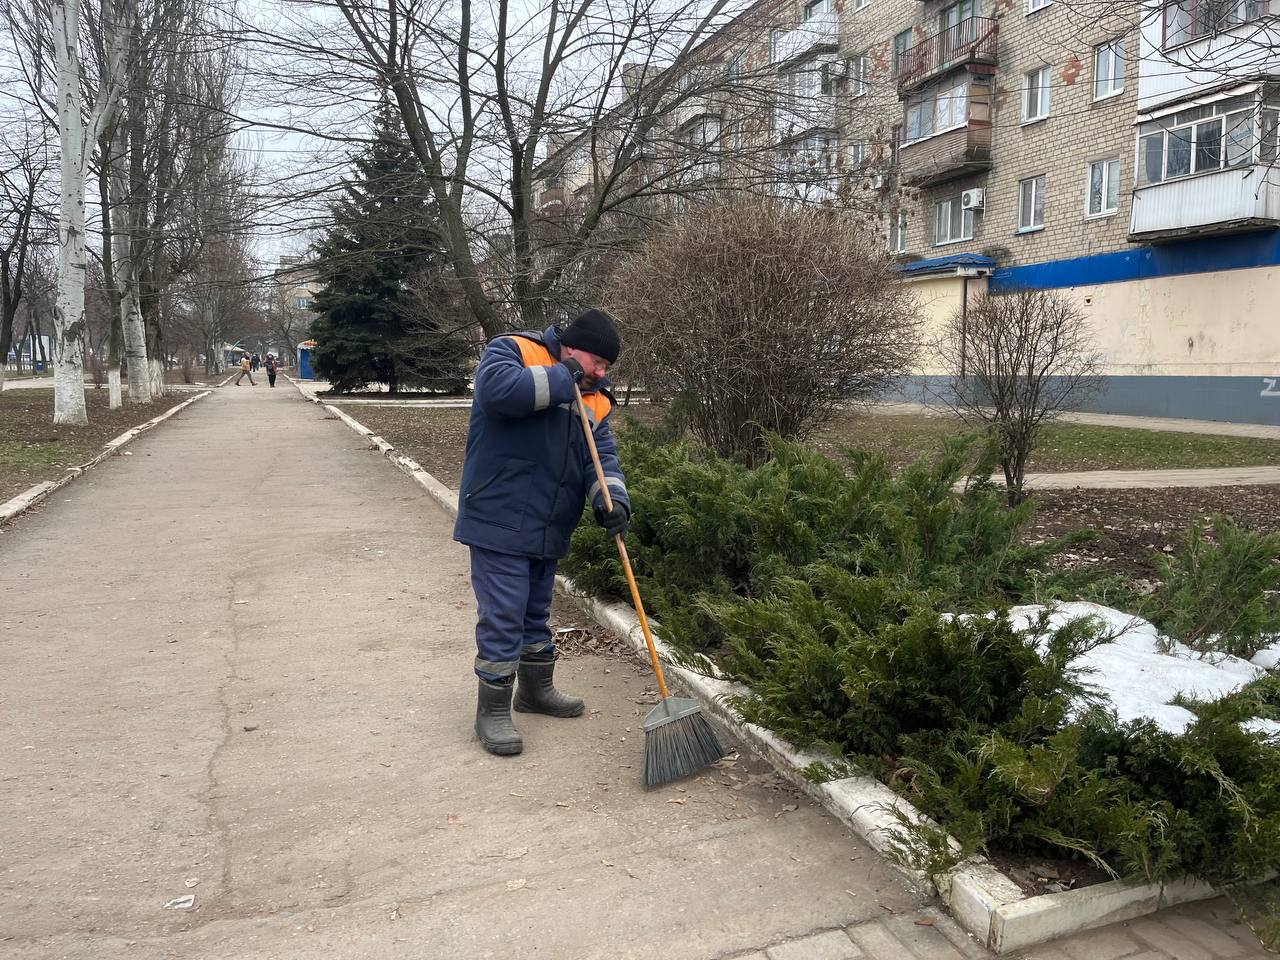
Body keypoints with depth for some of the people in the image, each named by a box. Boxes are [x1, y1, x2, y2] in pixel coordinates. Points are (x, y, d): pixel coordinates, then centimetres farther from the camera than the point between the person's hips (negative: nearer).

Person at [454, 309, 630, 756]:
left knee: (537, 614, 22)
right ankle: (492, 711, 11)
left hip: (548, 530, 8)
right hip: (499, 524, -7)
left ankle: (537, 689, 40)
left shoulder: (593, 398, 10)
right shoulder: (512, 350, -9)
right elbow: (496, 388, -31)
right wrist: (559, 380, -20)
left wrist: (611, 497, -20)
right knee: (502, 619, -4)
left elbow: (603, 454, 0)